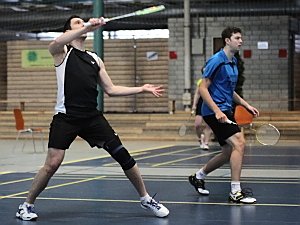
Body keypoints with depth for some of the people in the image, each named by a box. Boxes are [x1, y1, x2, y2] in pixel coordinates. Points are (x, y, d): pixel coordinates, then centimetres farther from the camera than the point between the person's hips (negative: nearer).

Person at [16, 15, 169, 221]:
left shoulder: (95, 59, 17)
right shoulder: (62, 51, 2)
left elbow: (111, 89, 19)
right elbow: (55, 43, -24)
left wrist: (142, 89, 13)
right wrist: (87, 28, -32)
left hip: (92, 117, 4)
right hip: (66, 117, -4)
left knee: (122, 155, -1)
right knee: (52, 165, -12)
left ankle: (146, 199, 16)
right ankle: (27, 205, 9)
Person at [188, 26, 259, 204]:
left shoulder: (233, 62, 16)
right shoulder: (216, 61, -12)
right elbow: (203, 88, -15)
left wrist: (246, 105, 14)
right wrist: (217, 111, -23)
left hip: (225, 110, 10)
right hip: (214, 111, -10)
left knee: (229, 153, 10)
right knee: (239, 142, -20)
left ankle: (198, 177, 30)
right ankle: (236, 192, -18)